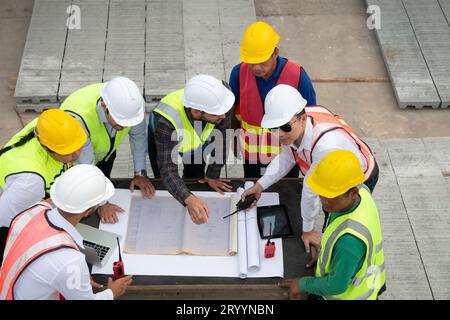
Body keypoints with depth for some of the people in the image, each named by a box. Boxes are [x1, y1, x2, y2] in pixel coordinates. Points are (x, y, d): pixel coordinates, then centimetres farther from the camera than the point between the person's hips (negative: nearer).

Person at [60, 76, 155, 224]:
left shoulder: (132, 102, -34)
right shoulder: (77, 117, -47)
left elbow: (138, 135, -14)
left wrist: (140, 173, -12)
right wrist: (101, 204, -32)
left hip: (106, 152, 4)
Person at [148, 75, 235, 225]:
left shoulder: (219, 95, -43)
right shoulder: (167, 120, -49)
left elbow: (222, 138, -27)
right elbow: (168, 169, -47)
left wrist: (212, 176, -17)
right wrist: (189, 200, -65)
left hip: (199, 141, 3)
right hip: (162, 140, -2)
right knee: (165, 188, 15)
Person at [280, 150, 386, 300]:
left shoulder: (350, 239, -43)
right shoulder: (361, 191, -20)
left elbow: (337, 284, -28)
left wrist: (304, 285, -14)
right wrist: (325, 254, 7)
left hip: (349, 295, -7)